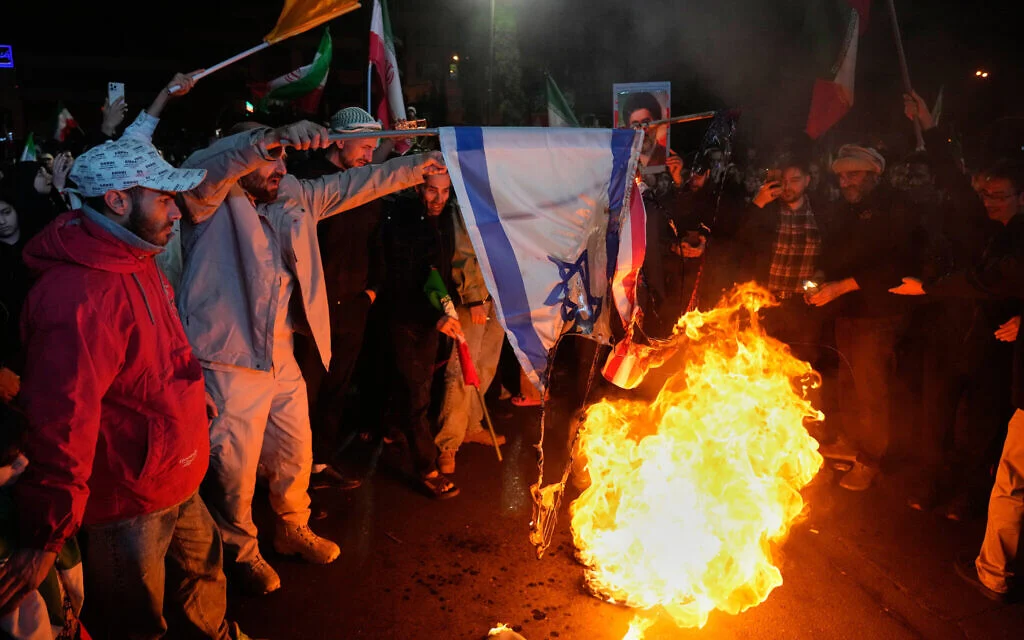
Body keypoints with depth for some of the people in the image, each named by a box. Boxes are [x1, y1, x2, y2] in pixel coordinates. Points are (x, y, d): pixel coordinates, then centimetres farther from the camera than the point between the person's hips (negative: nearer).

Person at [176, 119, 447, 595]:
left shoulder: (292, 197, 9)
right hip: (231, 361, -6)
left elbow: (353, 185, 13)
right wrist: (276, 136, -43)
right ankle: (240, 551, 33)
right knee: (234, 467, 8)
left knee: (296, 453, 21)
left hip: (282, 357, 7)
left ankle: (293, 529, 46)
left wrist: (419, 166, 12)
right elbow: (199, 167, -31)